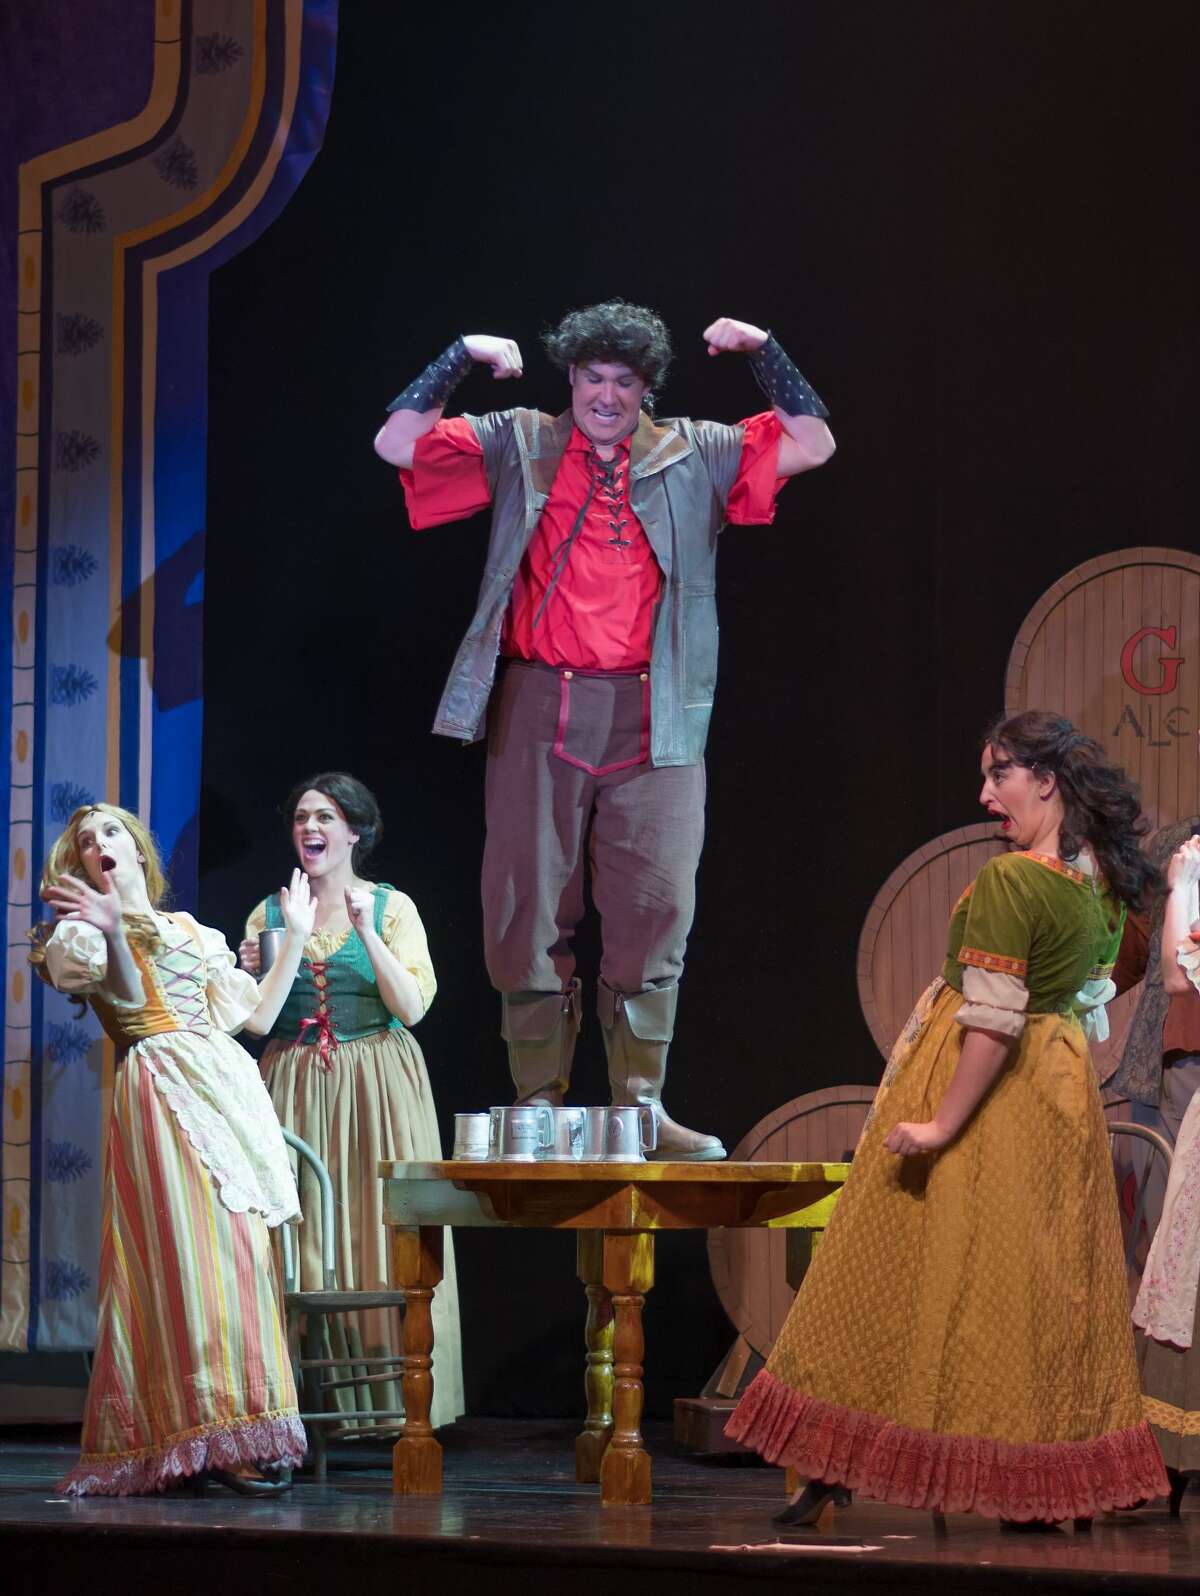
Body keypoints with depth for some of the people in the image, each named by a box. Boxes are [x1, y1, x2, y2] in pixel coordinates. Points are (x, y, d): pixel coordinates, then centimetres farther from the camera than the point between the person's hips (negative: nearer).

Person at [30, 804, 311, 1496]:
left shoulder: (195, 934, 25)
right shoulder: (83, 931, 7)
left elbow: (256, 1014, 22)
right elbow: (126, 997, -13)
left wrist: (296, 937, 26)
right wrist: (114, 933, -32)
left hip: (230, 1085, 6)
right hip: (164, 1092, -6)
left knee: (243, 1251, -1)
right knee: (193, 1250, -16)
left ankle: (252, 1429, 0)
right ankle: (218, 1440, -21)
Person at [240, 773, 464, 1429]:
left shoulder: (391, 907, 2)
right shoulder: (269, 913, 11)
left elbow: (412, 1007, -8)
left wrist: (366, 931, -15)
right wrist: (250, 974, -6)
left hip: (376, 1086, -2)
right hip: (296, 1089, 3)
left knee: (383, 1226, -7)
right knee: (305, 1233, -3)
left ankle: (388, 1394, -4)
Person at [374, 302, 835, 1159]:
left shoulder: (695, 456, 12)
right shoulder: (519, 445, 10)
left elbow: (812, 445, 8)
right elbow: (397, 445, 4)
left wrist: (765, 352, -1)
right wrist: (459, 361, -5)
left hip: (651, 720, 0)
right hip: (539, 710, 0)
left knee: (656, 909, -4)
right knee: (530, 910, 0)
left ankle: (641, 1105, 1)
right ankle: (539, 1107, 6)